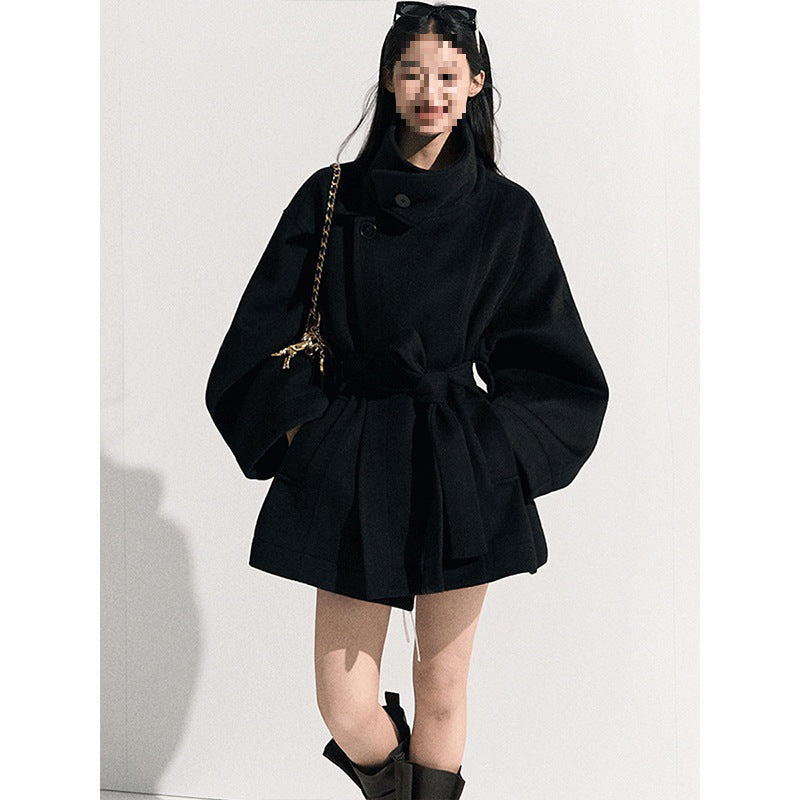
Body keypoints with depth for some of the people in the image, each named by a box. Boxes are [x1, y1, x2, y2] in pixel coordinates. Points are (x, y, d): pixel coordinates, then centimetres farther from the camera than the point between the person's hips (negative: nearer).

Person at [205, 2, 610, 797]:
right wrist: (303, 432, -4)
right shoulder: (330, 197, 3)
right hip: (352, 463, 0)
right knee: (345, 708, -2)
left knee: (441, 687, 9)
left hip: (460, 472, 0)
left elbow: (556, 371, 7)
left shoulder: (506, 211, 3)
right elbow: (264, 339, 5)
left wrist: (493, 447, -3)